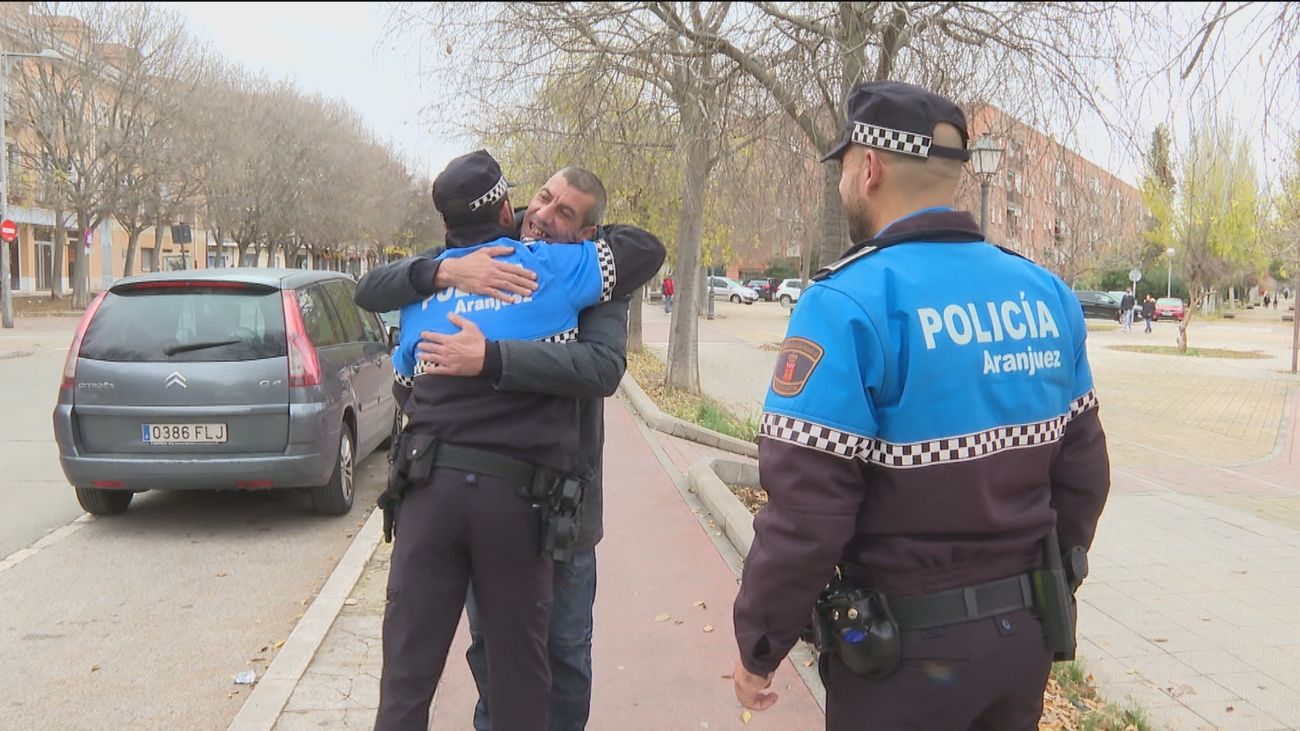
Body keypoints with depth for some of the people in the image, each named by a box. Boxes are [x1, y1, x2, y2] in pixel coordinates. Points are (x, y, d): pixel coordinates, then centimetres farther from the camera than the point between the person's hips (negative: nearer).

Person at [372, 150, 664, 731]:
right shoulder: (550, 269, 1)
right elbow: (647, 249, 10)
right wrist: (590, 242, 28)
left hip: (429, 485, 3)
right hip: (516, 493, -2)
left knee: (408, 667, 8)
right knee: (519, 668, 10)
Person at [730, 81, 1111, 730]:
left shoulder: (847, 304, -19)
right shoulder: (1046, 294, 0)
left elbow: (804, 513, -22)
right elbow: (1083, 474, 6)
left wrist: (757, 646, -8)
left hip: (909, 649, -6)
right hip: (1026, 632, 6)